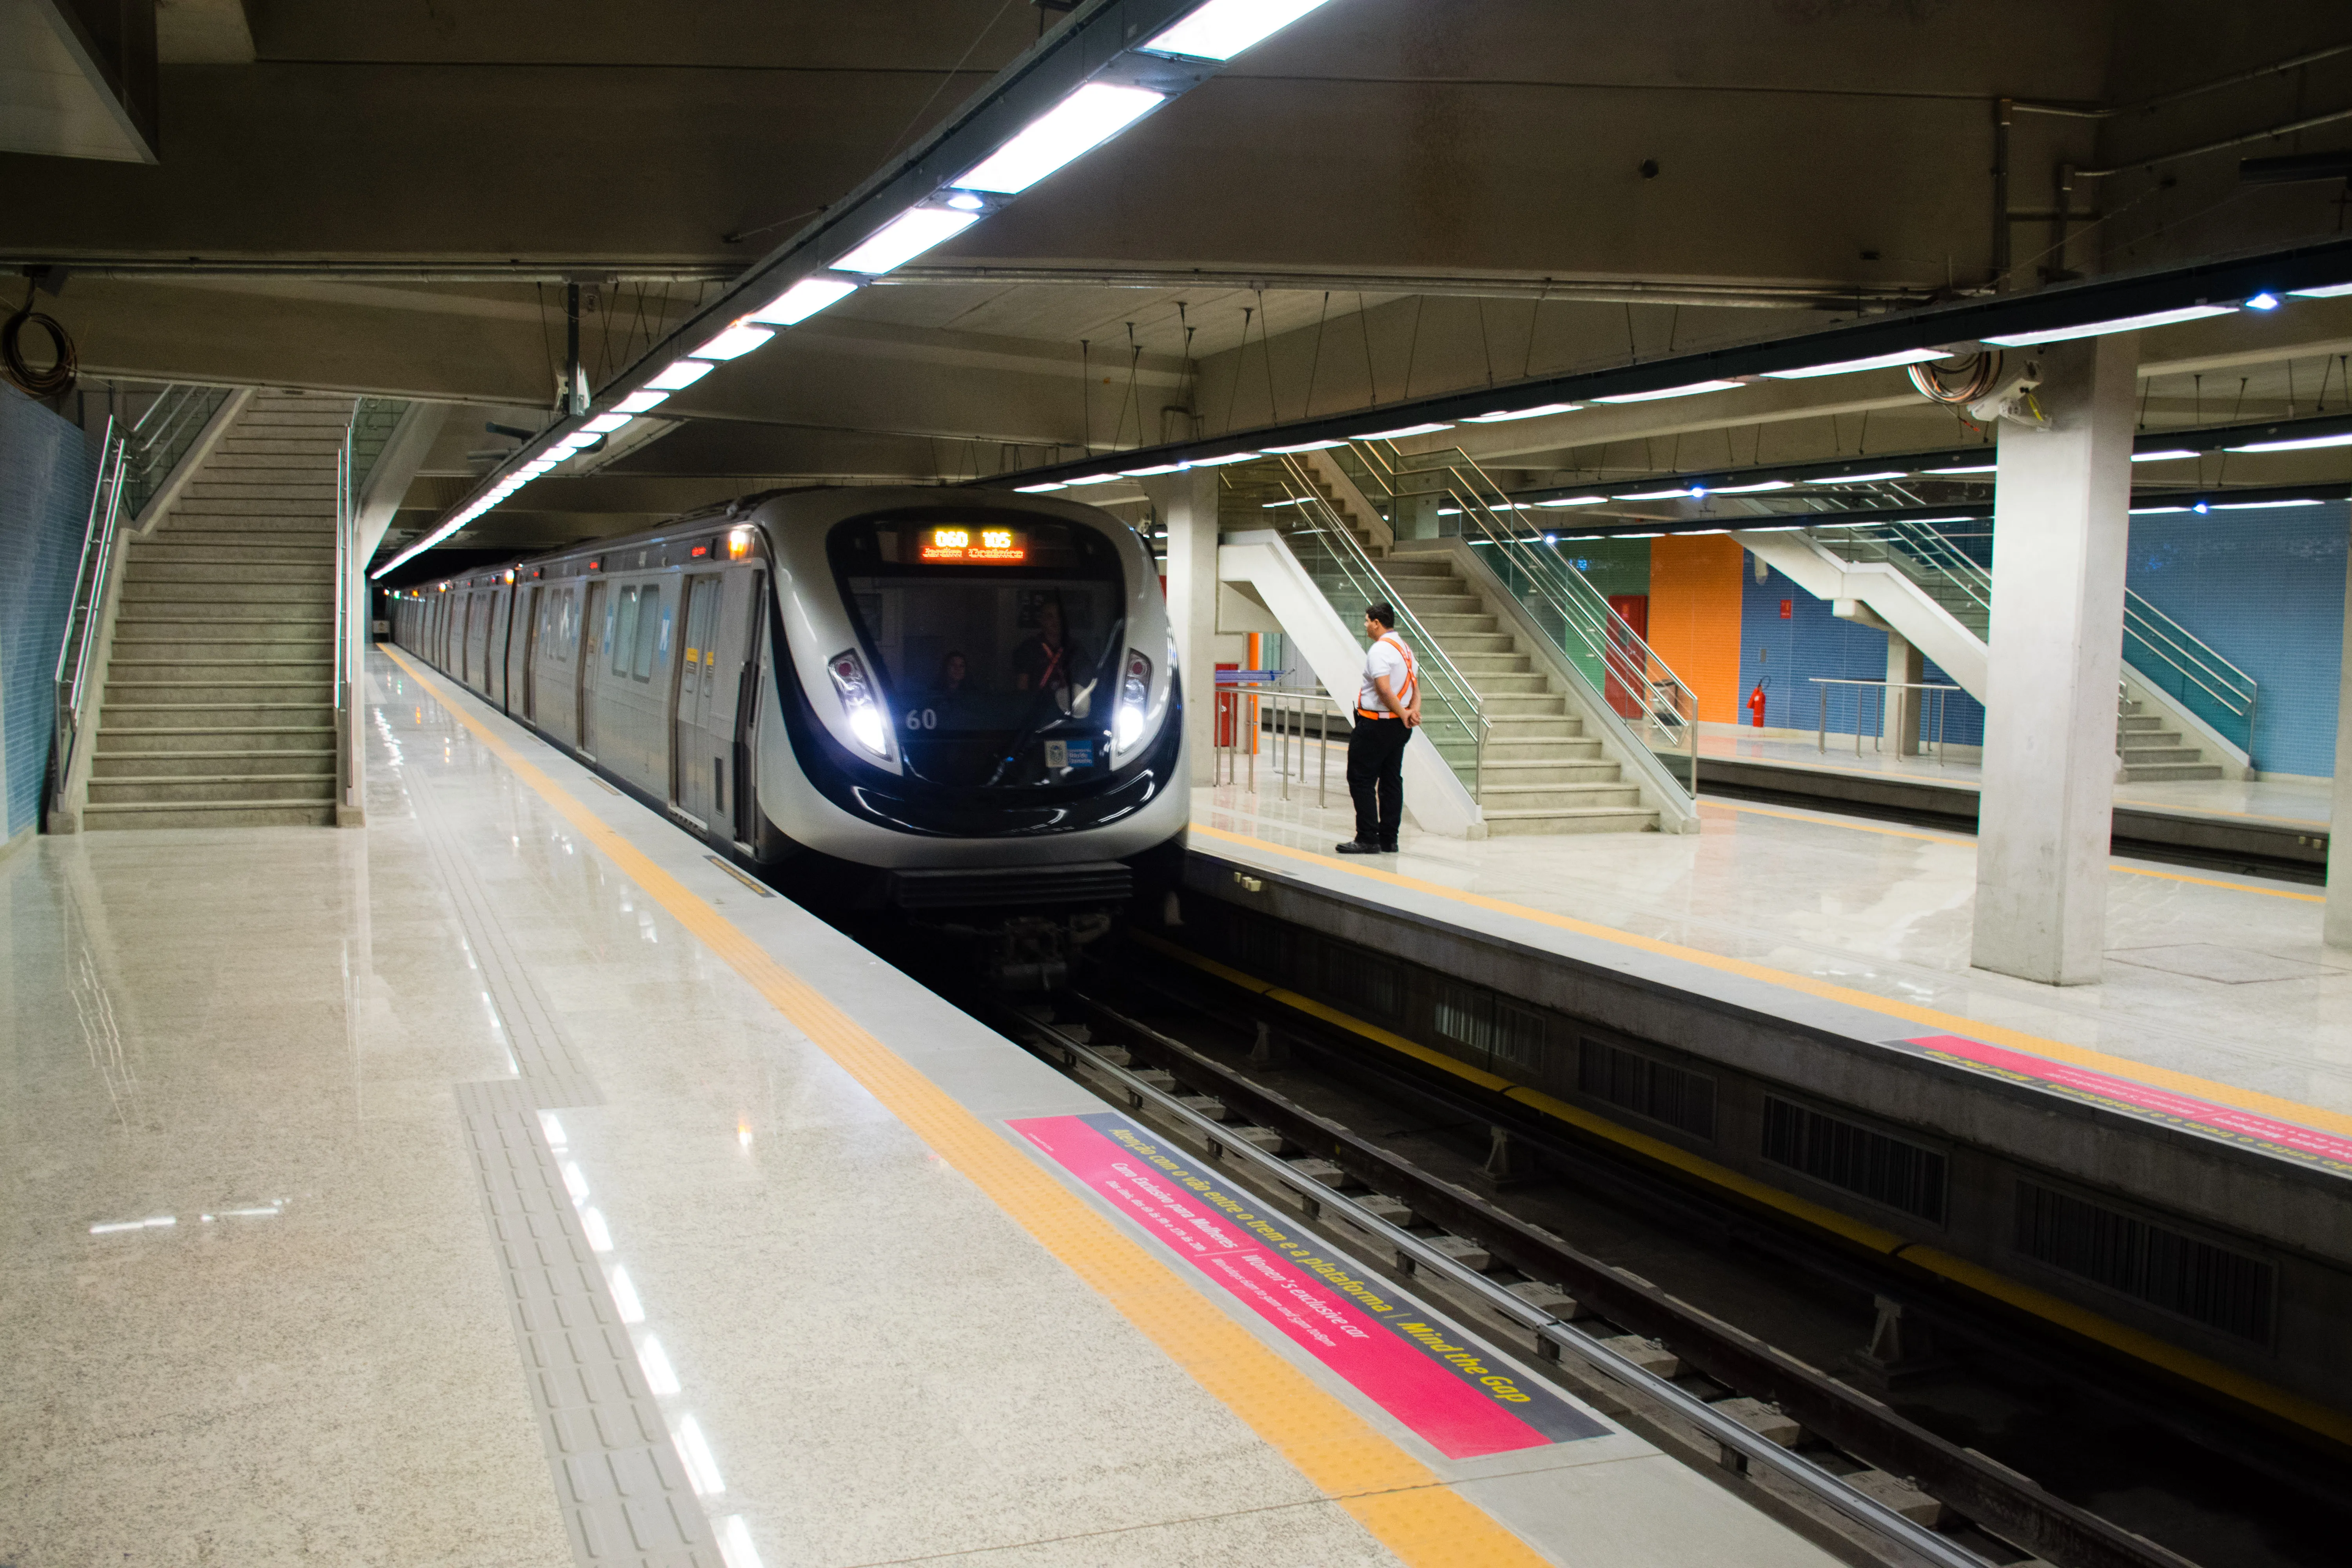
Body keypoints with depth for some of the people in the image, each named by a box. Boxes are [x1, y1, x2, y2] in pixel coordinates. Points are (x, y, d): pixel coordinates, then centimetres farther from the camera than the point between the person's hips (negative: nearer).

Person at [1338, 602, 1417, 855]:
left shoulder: (1380, 649, -16)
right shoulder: (1405, 648, 13)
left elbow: (1384, 689, -24)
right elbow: (1414, 685, 11)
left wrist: (1404, 714, -14)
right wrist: (1414, 710, -4)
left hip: (1376, 724, -9)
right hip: (1399, 727, 9)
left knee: (1361, 780, -3)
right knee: (1391, 780, 11)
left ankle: (1367, 839, -5)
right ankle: (1388, 839, 14)